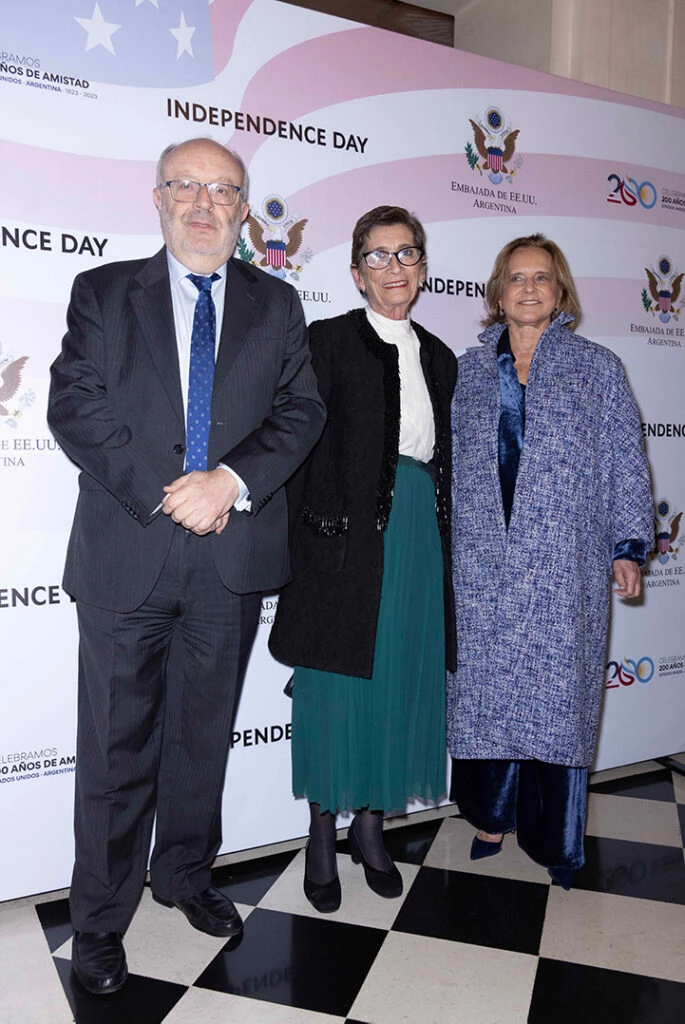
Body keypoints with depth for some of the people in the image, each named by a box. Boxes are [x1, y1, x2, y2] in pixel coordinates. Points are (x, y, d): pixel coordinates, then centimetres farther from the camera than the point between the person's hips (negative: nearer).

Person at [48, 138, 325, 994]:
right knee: (116, 746, 6)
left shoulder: (276, 305, 10)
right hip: (125, 554, -2)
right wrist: (166, 494, -15)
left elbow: (299, 412, 2)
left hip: (232, 557, 2)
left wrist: (232, 482, -15)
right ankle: (100, 920, 25)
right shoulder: (103, 292, 6)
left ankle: (184, 874, 39)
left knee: (204, 734, 17)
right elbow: (75, 407, -5)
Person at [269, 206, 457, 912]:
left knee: (400, 681, 11)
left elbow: (443, 461, 16)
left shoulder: (438, 358, 15)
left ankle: (370, 824, 28)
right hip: (346, 535, -5)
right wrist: (303, 546, -14)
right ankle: (323, 830, 22)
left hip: (417, 532, 5)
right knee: (336, 686, 3)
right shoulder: (328, 341, -1)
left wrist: (441, 546, 12)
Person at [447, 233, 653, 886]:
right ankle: (491, 814, 28)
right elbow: (449, 460, 12)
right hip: (482, 561, 2)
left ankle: (554, 838, 21)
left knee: (558, 690, 3)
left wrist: (628, 545, -2)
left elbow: (625, 461, 4)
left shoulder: (598, 367, 5)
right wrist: (443, 544, 10)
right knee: (485, 686, 8)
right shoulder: (469, 369, 11)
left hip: (565, 562, -2)